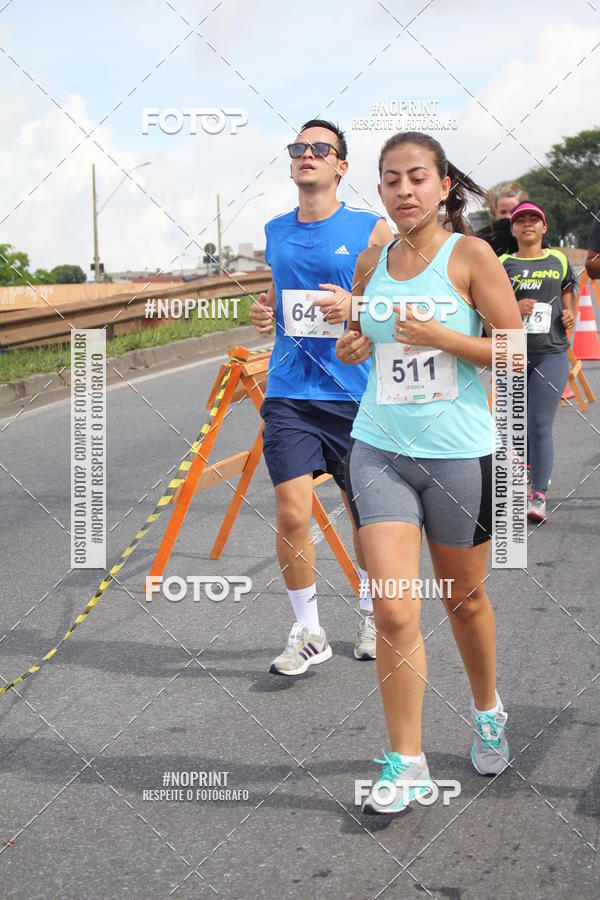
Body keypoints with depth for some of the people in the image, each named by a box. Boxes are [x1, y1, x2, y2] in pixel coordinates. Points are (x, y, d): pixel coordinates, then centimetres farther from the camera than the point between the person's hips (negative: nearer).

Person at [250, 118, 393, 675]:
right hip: (289, 393, 2)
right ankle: (307, 633, 9)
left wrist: (355, 306, -17)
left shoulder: (371, 231, -1)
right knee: (291, 514, -9)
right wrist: (264, 312, 4)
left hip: (356, 393, -2)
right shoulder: (275, 232, 11)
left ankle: (371, 613, 34)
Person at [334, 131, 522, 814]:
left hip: (458, 454, -2)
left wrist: (440, 337, -19)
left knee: (463, 600, 14)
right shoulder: (371, 262, 7)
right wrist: (351, 347, 1)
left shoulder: (469, 255, -6)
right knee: (393, 612, -7)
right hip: (379, 450, 2)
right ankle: (406, 764, 5)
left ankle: (487, 710, 42)